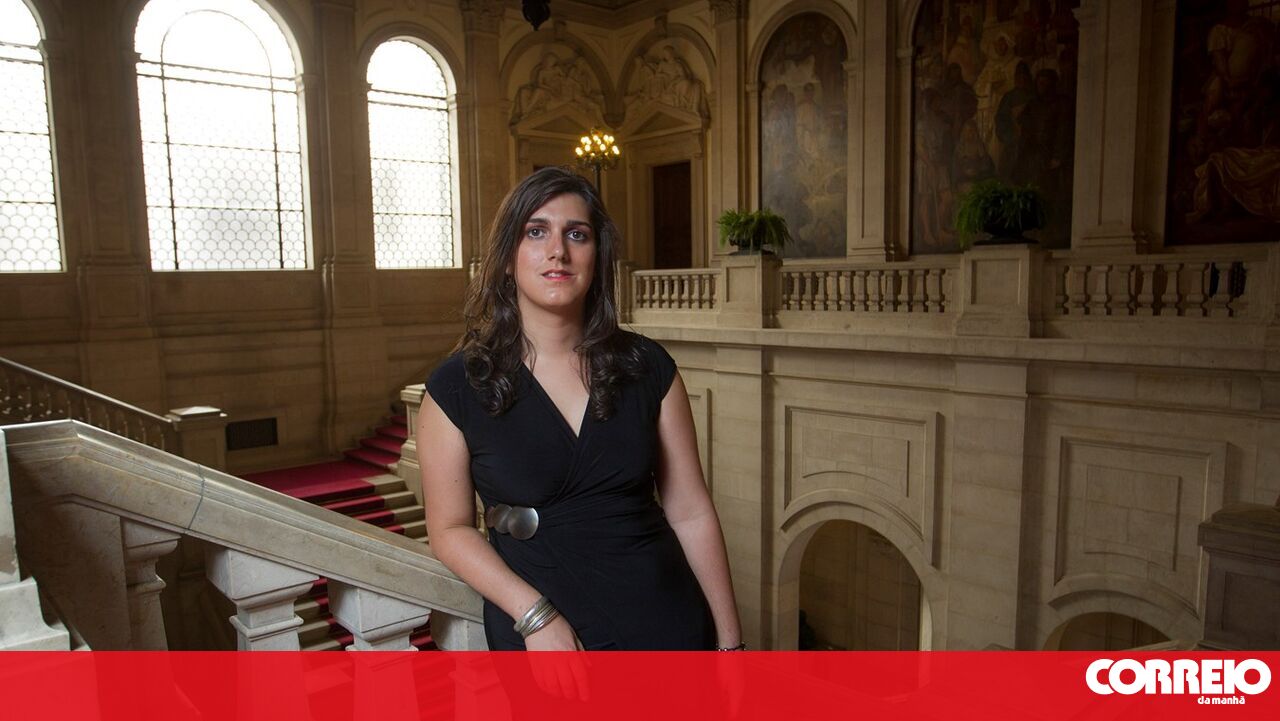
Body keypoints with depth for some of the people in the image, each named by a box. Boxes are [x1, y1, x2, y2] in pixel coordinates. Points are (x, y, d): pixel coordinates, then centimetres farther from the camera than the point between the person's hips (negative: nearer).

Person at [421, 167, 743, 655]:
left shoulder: (648, 368, -5)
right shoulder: (457, 386, -9)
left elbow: (691, 513, -3)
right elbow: (450, 528, -4)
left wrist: (729, 639, -1)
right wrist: (534, 614, -16)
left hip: (667, 623, 2)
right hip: (539, 634, -1)